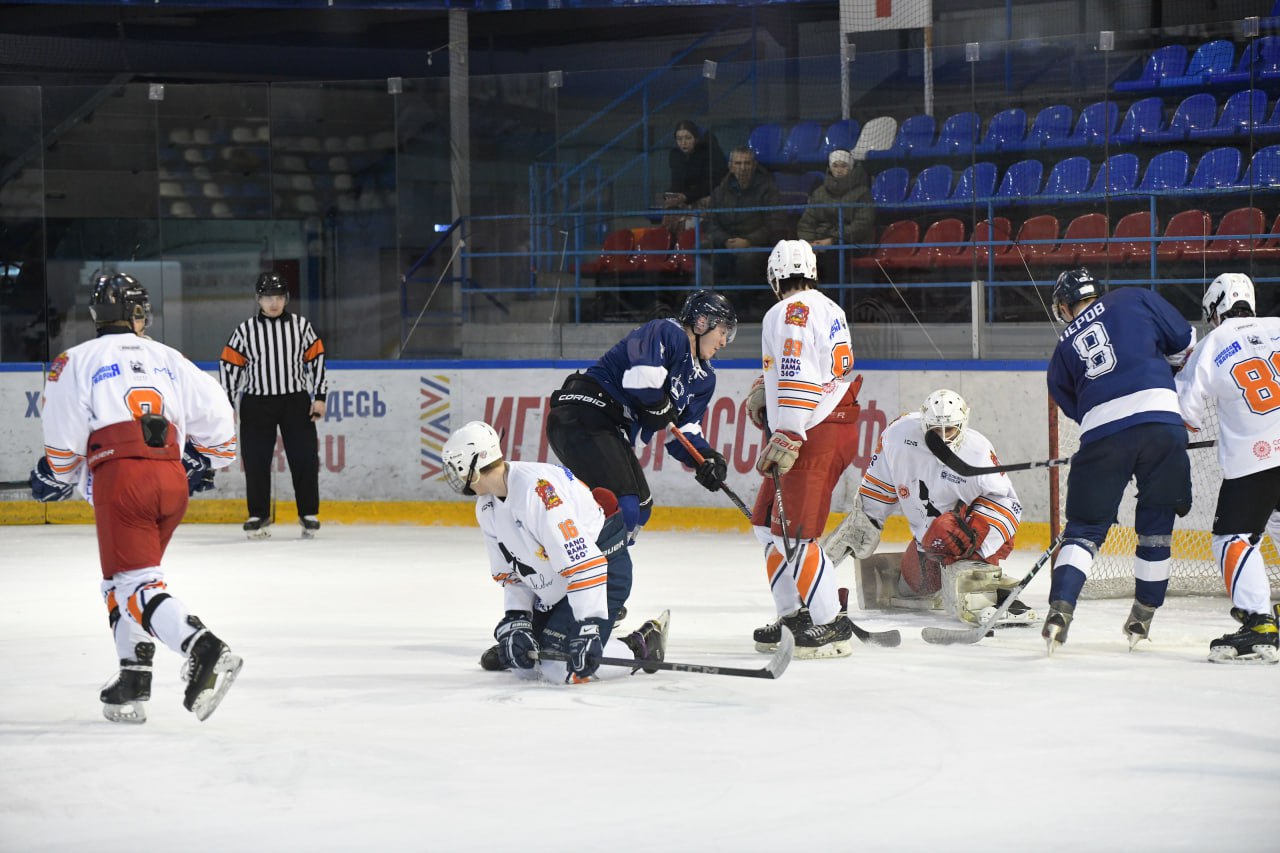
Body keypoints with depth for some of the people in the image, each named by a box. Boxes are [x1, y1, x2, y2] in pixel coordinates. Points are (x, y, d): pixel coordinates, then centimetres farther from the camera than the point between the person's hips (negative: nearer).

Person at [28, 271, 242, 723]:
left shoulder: (77, 361, 9)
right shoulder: (167, 359, 19)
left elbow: (64, 436, 3)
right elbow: (215, 411, 15)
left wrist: (57, 477, 23)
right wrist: (214, 459, 34)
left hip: (121, 477, -5)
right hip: (172, 478, 5)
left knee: (134, 581, -8)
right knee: (125, 576, 20)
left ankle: (202, 649, -32)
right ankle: (132, 682, 13)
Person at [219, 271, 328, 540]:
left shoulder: (301, 326, 4)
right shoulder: (245, 330, 1)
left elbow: (316, 359, 7)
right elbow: (230, 365, 2)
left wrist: (319, 397, 1)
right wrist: (225, 404, -2)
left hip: (296, 402, 1)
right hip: (257, 404, 0)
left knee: (305, 458, -1)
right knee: (256, 462, 0)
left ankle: (308, 514, 9)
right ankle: (258, 516, 10)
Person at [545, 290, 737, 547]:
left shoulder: (704, 378, 18)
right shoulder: (668, 332, -11)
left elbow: (683, 430, 15)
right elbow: (642, 372, -30)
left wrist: (707, 458, -4)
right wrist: (661, 409, -13)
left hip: (613, 431, 11)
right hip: (580, 419, -11)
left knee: (640, 507, 19)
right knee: (622, 507, -22)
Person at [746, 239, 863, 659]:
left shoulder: (792, 313, -14)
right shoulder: (826, 309, 18)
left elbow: (799, 378, -23)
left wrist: (786, 438, -26)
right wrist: (762, 392, 13)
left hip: (816, 435, -10)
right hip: (833, 427, 10)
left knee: (794, 534, -10)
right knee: (769, 524, 16)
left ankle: (831, 626, -8)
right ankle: (794, 615, 18)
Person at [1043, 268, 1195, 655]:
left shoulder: (1063, 350, 21)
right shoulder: (1133, 300, 15)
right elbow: (1185, 344, 14)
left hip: (1103, 434, 1)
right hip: (1161, 419, -1)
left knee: (1085, 528, 10)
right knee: (1156, 524, 16)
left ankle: (1060, 609, -10)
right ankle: (1143, 617, 21)